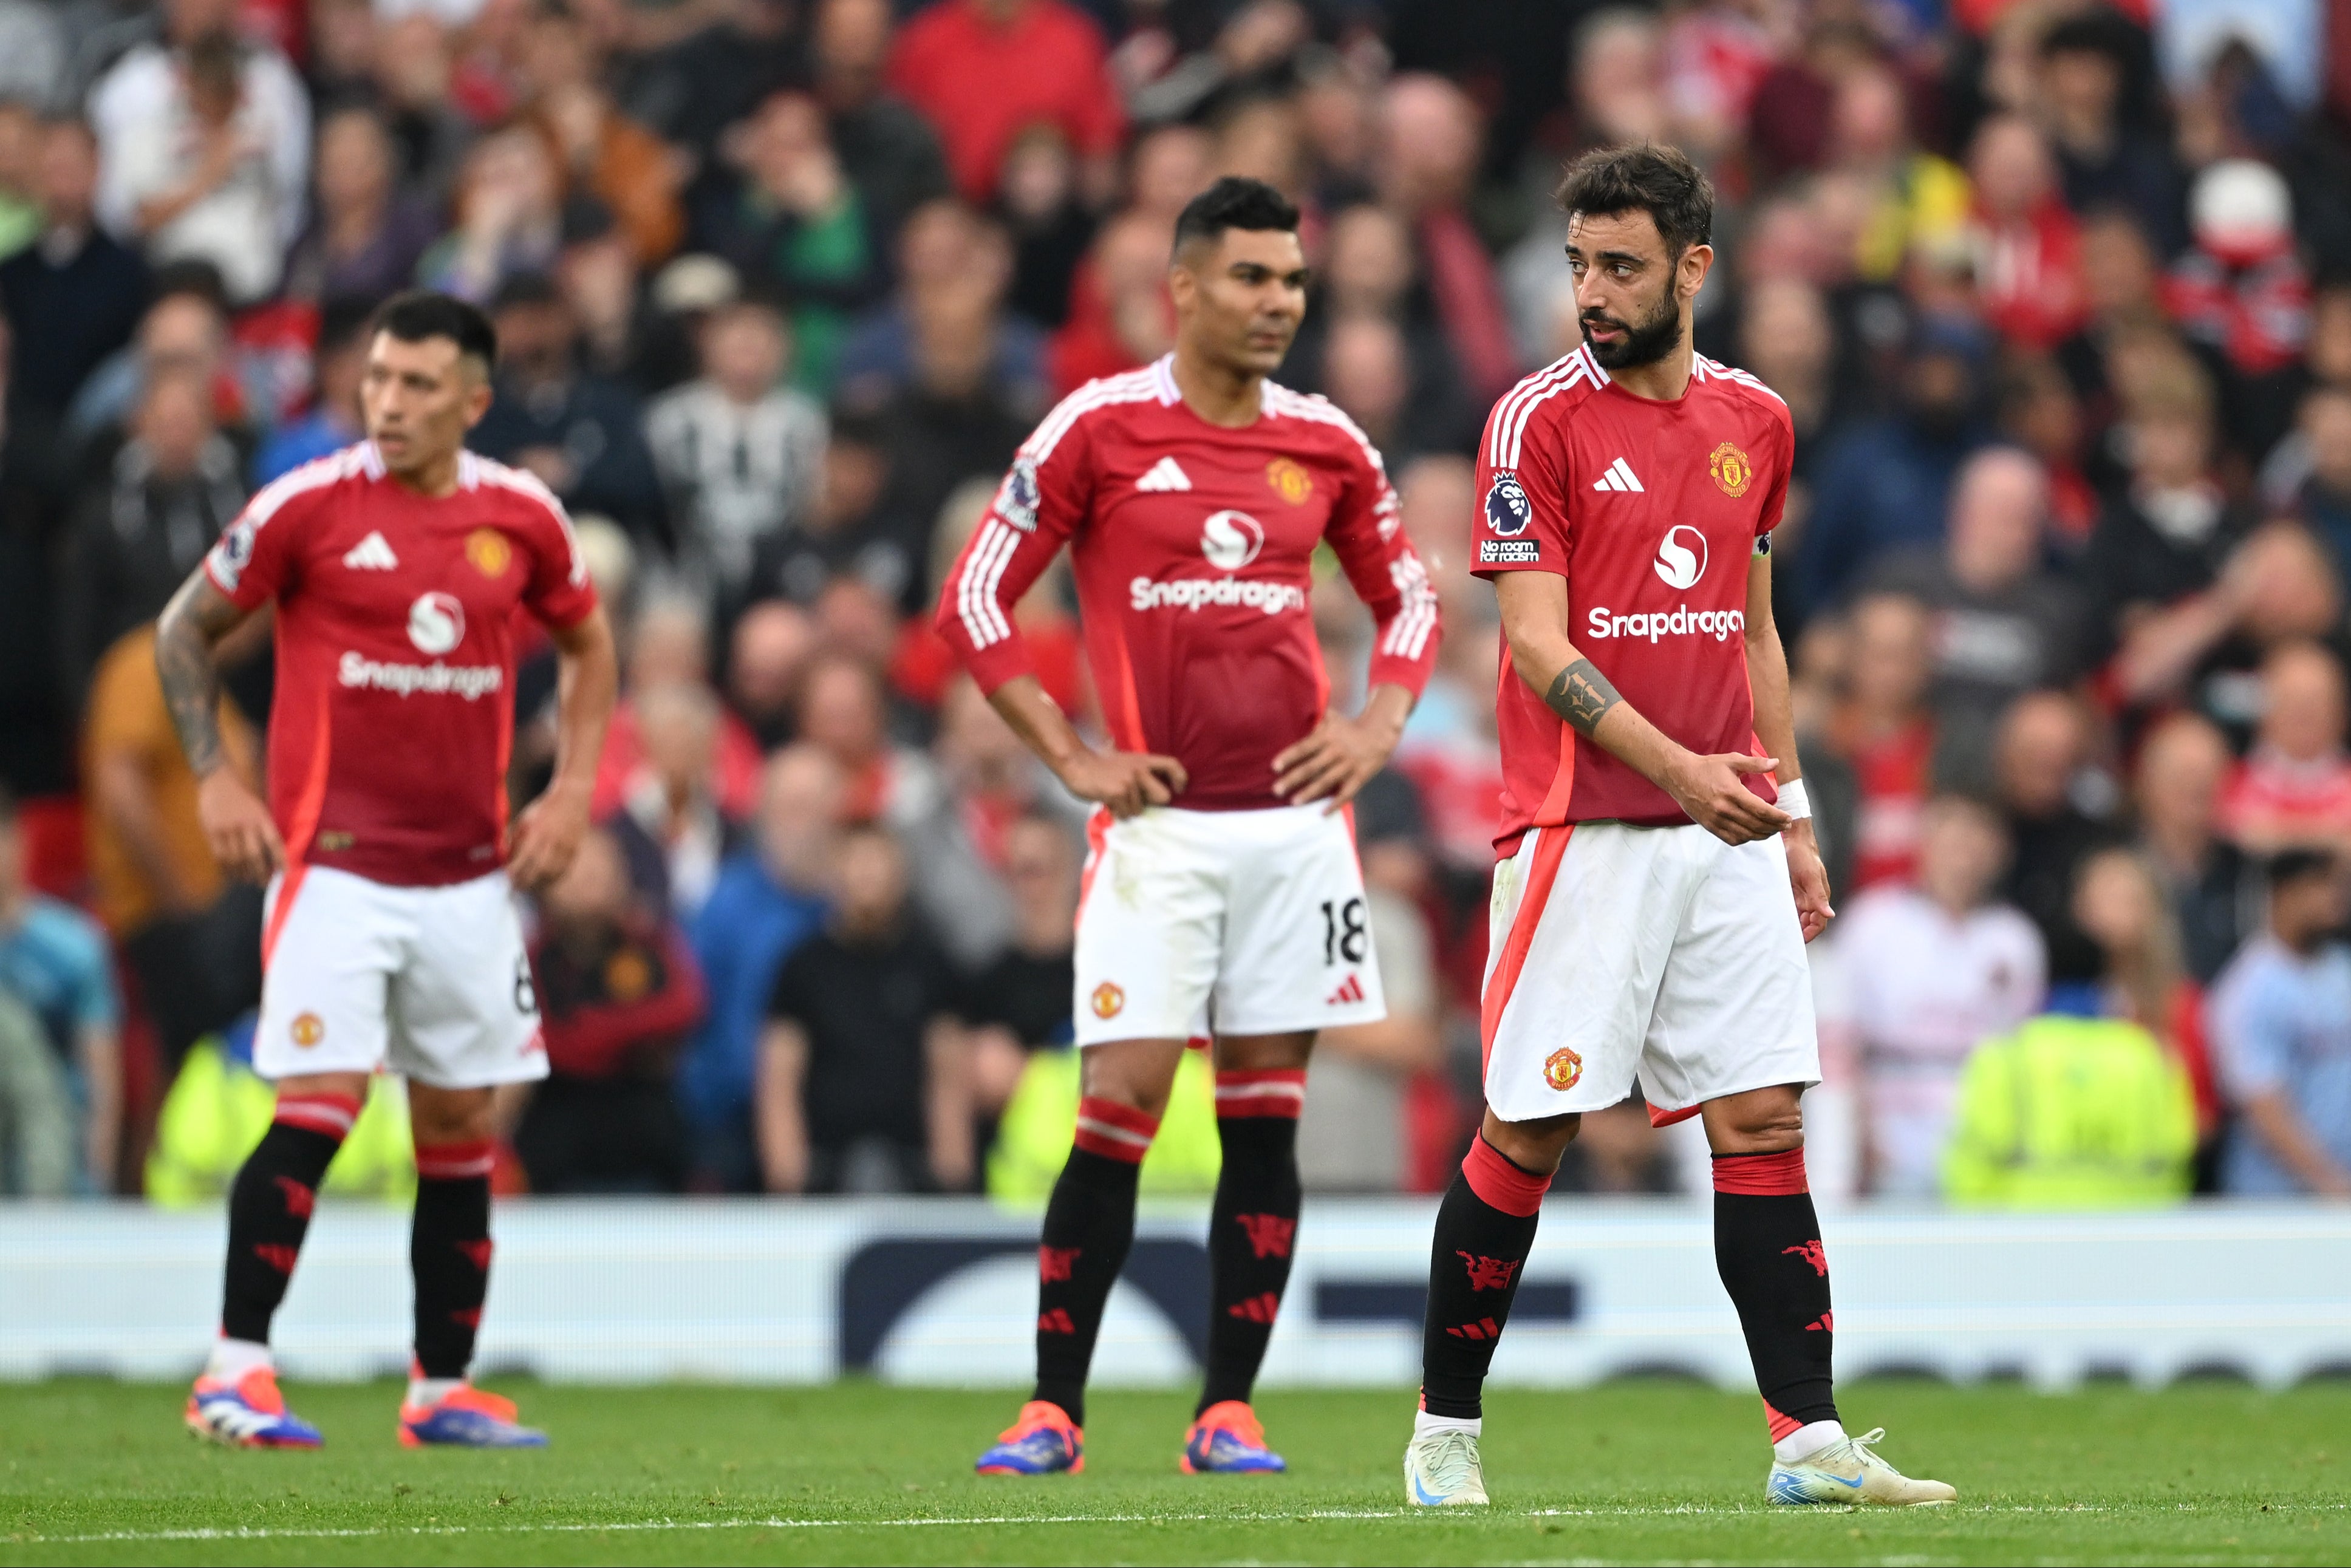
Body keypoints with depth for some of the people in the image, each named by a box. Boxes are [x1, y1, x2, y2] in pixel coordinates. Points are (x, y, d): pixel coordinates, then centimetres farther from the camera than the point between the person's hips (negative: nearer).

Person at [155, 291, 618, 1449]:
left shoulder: (522, 516, 3)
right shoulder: (308, 506, -6)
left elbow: (586, 646, 21)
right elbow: (186, 629, 6)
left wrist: (571, 791, 9)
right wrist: (214, 777, -3)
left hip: (470, 875, 4)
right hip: (332, 863, -4)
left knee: (460, 1124, 6)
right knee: (319, 1105, -15)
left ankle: (441, 1391, 15)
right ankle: (234, 1373, -8)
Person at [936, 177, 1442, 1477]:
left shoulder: (1324, 443, 9)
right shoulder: (1099, 428, -2)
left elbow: (1406, 597, 22)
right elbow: (974, 602, 0)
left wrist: (1378, 724, 5)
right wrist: (1071, 758, -4)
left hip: (1294, 821, 4)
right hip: (1159, 826, -3)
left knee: (1266, 1114, 3)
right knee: (1121, 1106, -8)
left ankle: (1229, 1412, 8)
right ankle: (1052, 1410, -1)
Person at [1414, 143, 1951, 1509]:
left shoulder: (1755, 420, 11)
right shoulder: (1538, 421, -5)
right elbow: (1539, 645, -11)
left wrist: (1793, 813, 16)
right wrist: (1680, 769, -22)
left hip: (1729, 831, 5)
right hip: (1583, 826, -5)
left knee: (1765, 1118, 0)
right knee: (1527, 1134, -2)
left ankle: (1809, 1441, 0)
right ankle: (1446, 1431, 11)